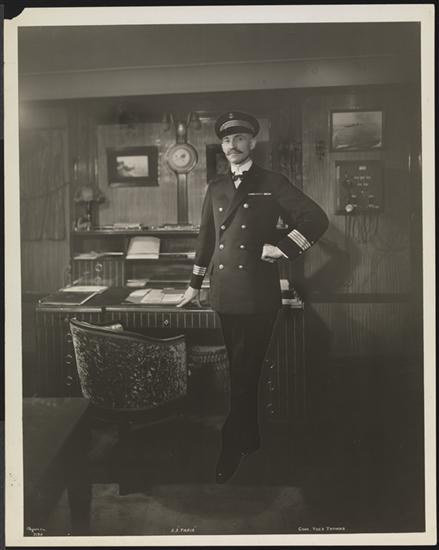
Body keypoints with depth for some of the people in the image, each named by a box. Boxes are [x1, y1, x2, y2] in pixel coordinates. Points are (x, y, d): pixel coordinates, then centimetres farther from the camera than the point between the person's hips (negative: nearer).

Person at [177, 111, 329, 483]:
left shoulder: (273, 184, 0)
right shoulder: (216, 188, 14)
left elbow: (317, 219, -3)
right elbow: (206, 237, 20)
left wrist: (282, 248, -9)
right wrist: (195, 284, 21)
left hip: (258, 295, -4)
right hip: (225, 295, 5)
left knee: (245, 373, -3)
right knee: (240, 372, 12)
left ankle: (231, 452, 4)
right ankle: (249, 440, 25)